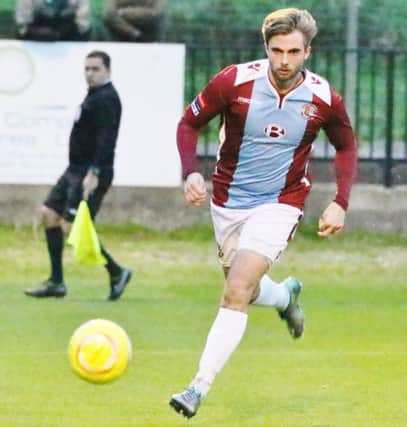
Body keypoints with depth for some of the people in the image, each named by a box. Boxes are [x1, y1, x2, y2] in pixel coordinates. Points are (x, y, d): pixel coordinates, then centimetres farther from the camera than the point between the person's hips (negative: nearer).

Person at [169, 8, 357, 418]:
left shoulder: (324, 99, -13)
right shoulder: (234, 81, -17)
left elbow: (346, 146, 7)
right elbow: (189, 123, -4)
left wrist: (340, 203, -4)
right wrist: (190, 172, -20)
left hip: (278, 204, -2)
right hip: (227, 201, 2)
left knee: (236, 292, -18)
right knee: (244, 290, 18)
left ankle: (199, 388, -17)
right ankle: (285, 296, 55)